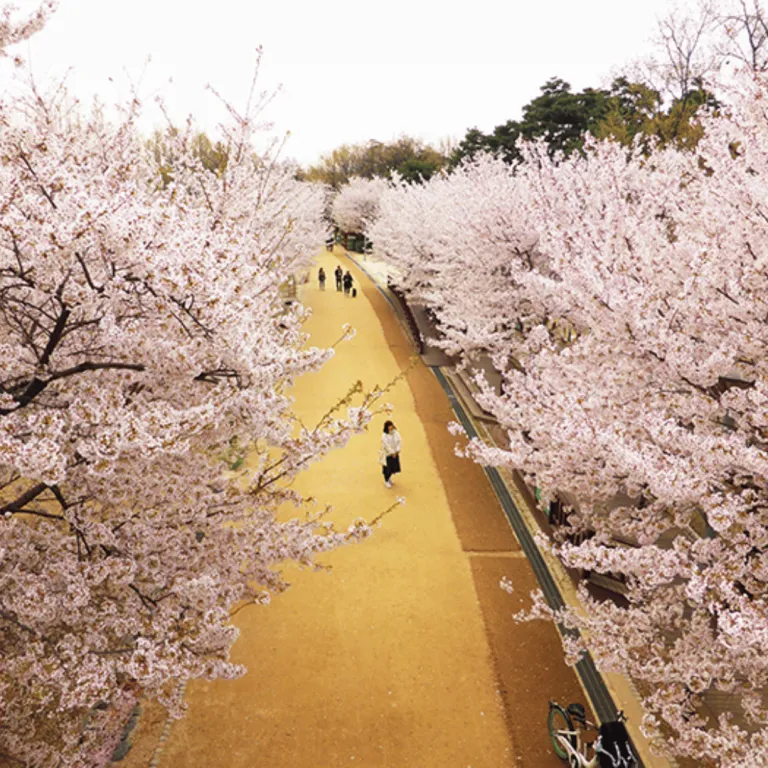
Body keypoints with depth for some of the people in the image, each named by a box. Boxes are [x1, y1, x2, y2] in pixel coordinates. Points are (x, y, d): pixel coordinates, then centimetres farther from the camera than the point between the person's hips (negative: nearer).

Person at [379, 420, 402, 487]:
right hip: (387, 454, -5)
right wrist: (392, 453, -17)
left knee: (394, 467, 15)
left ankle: (389, 478, 40)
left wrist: (397, 451, -13)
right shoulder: (384, 436, -20)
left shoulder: (396, 433, -5)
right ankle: (386, 481, 28)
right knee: (387, 468, 6)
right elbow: (387, 445, -21)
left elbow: (399, 442, -5)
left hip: (395, 454, 5)